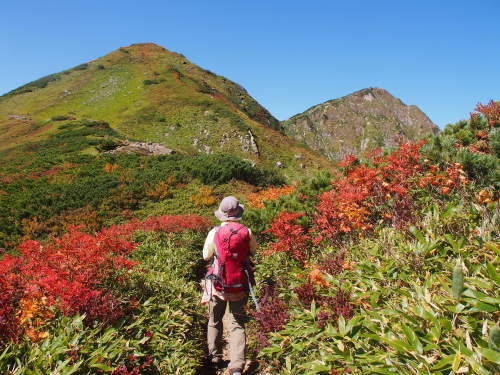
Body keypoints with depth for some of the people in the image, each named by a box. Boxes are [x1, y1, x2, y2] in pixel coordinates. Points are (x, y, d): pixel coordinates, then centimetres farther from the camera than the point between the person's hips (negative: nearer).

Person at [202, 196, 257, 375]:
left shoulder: (214, 233, -12)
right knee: (238, 324, 9)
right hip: (240, 286, 0)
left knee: (214, 320, 21)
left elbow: (206, 256, 3)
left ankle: (215, 358, 31)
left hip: (218, 285, 0)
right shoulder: (247, 232, -9)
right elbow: (253, 250, 10)